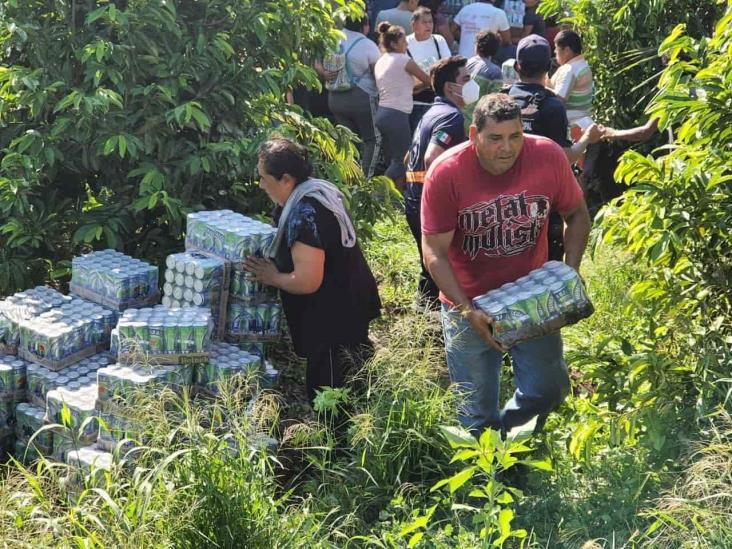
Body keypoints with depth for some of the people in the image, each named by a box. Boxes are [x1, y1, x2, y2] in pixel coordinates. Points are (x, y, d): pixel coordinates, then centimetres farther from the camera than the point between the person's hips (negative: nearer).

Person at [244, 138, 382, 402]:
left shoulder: (304, 214, -26)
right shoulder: (317, 191, 5)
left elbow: (307, 282, -28)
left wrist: (272, 277, -11)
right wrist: (274, 262, 8)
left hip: (334, 318, -10)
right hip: (347, 307, 10)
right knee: (348, 392, 22)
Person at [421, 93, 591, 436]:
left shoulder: (548, 157, -14)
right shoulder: (446, 173, -20)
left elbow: (577, 216, 3)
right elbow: (435, 253, -16)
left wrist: (571, 272, -9)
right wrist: (467, 311, -23)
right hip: (469, 303, -2)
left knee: (548, 389, 7)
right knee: (477, 412, 8)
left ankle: (507, 431, 37)